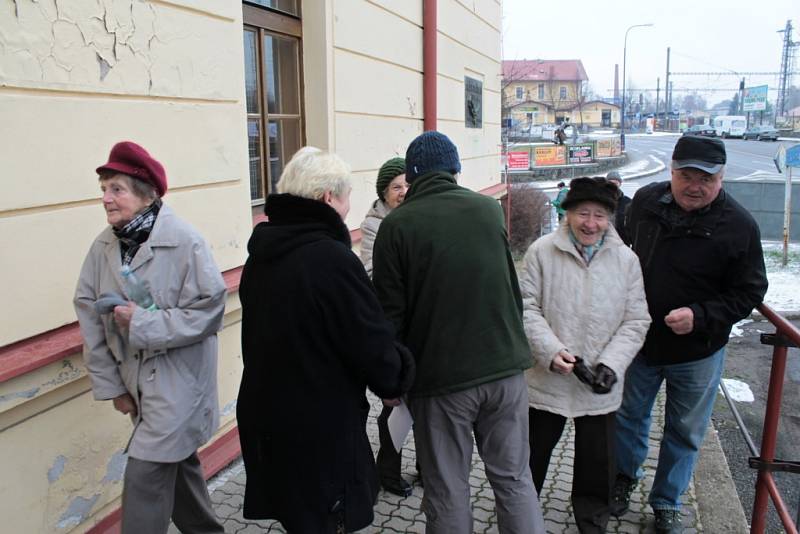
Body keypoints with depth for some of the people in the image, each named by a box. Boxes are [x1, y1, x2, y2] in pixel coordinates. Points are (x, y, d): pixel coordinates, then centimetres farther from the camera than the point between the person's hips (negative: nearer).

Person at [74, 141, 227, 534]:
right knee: (177, 463, 21)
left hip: (178, 380, -6)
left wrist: (142, 323, -22)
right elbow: (90, 315, 2)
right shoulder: (104, 246, -2)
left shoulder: (184, 242, -18)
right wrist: (109, 383, 2)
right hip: (136, 380, 6)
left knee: (145, 477, -5)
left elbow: (209, 311, -18)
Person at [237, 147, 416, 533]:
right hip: (321, 433, -7)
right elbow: (374, 348, -19)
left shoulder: (261, 256, 3)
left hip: (263, 422, 8)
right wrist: (397, 380, 2)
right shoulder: (332, 259, -22)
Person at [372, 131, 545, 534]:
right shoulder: (490, 209, 3)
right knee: (514, 479, 17)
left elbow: (390, 314, -9)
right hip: (504, 365, 4)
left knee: (448, 493, 12)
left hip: (440, 377, -3)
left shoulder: (396, 225, -10)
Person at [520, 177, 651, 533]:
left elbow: (635, 321, -1)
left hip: (599, 385, 1)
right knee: (533, 453, 18)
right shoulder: (542, 251, -9)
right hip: (547, 379, -1)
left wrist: (612, 363, -13)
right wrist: (551, 350, -19)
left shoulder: (626, 260, -3)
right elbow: (527, 307, -8)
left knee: (597, 461, 16)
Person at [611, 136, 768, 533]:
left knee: (684, 433, 15)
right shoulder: (645, 201, -7)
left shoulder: (738, 226, -16)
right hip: (638, 340, 2)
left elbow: (749, 292, -11)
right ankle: (625, 476, 44)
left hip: (697, 352, -2)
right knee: (628, 415, 18)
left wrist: (699, 316, -24)